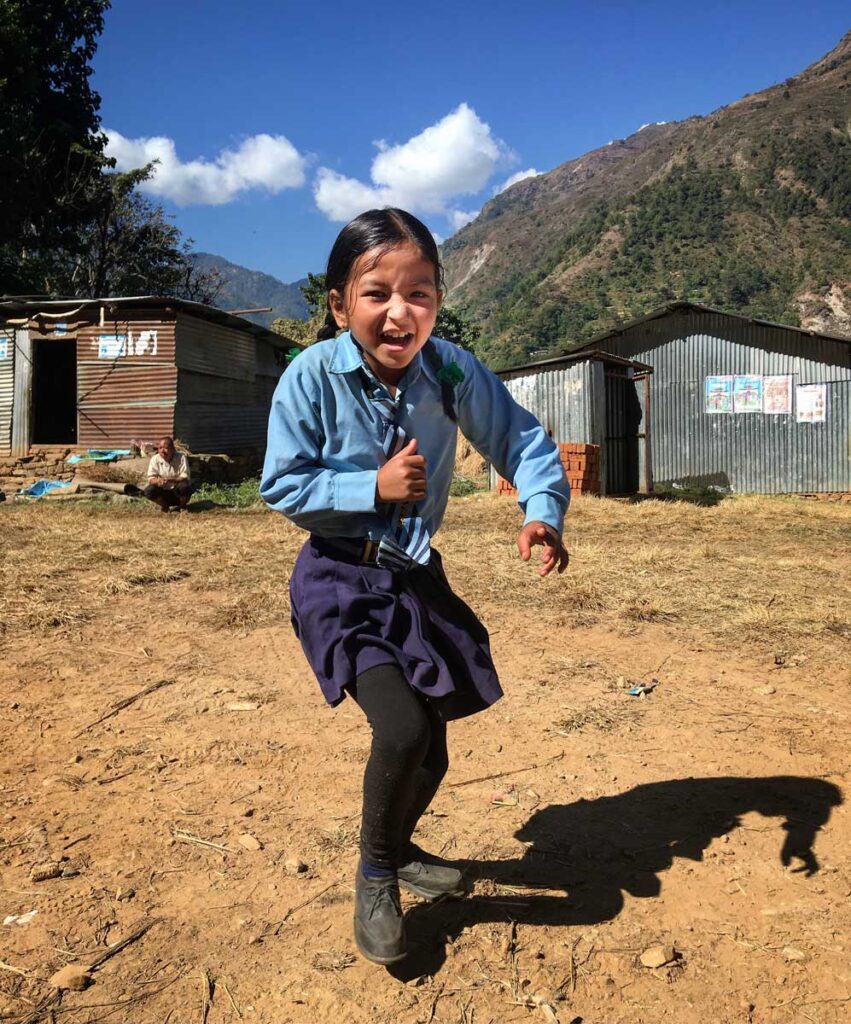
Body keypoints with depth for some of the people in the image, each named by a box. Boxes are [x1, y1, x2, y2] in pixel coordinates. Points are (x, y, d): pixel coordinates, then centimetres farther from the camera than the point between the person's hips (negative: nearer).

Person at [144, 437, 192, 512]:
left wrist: (170, 479, -37)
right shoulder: (155, 459, -7)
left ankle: (183, 506, -2)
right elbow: (150, 479, -11)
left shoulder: (181, 457, -14)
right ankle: (164, 505, 4)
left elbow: (185, 478, -20)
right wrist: (158, 481, -37)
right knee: (148, 491, -25)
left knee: (184, 486, -35)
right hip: (164, 493, 2)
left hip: (179, 492, -2)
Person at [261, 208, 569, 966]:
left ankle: (399, 849, 49)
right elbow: (281, 486, -14)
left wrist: (543, 512, -21)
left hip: (417, 576, 4)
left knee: (432, 749, 15)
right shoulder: (312, 376, -18)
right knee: (402, 728, -21)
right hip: (340, 578, -4)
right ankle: (375, 873, 12)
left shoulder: (453, 371, -11)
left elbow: (522, 438, -4)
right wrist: (374, 487, -23)